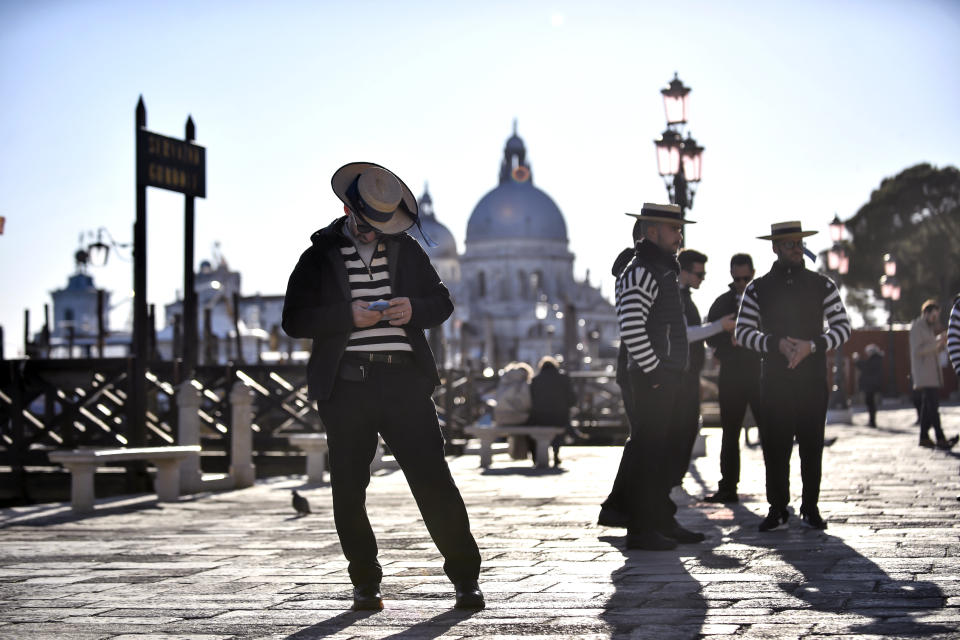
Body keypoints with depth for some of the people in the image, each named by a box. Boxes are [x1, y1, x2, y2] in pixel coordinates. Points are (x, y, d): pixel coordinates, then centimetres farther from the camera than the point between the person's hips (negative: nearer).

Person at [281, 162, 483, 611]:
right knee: (349, 489, 3)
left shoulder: (405, 249, 13)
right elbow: (294, 319, -2)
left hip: (403, 380, 1)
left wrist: (414, 310, -6)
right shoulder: (320, 256, 5)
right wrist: (348, 316, -15)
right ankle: (365, 582, 16)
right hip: (346, 384, -1)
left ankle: (465, 576, 4)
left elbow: (442, 302, 16)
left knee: (433, 478, -4)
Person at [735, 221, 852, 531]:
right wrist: (777, 344, -15)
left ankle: (810, 507, 13)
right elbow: (742, 331, 1)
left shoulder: (822, 285, 6)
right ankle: (777, 508, 10)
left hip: (813, 380, 0)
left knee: (812, 445, 2)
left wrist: (812, 346, -14)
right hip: (774, 379, 0)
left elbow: (843, 326, 3)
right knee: (774, 445, -1)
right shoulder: (757, 289, 5)